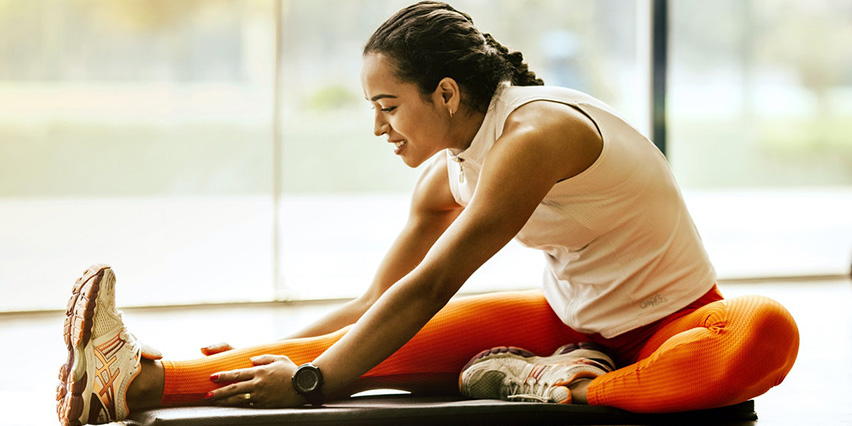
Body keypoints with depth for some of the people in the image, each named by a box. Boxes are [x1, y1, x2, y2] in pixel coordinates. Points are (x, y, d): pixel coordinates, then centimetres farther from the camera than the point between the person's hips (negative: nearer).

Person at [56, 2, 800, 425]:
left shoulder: (534, 134, -25)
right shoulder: (448, 176, 1)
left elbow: (428, 290, -27)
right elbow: (374, 304, 10)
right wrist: (276, 353, 2)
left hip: (669, 325, -6)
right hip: (572, 320, 6)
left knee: (767, 332, -42)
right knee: (397, 346, -16)